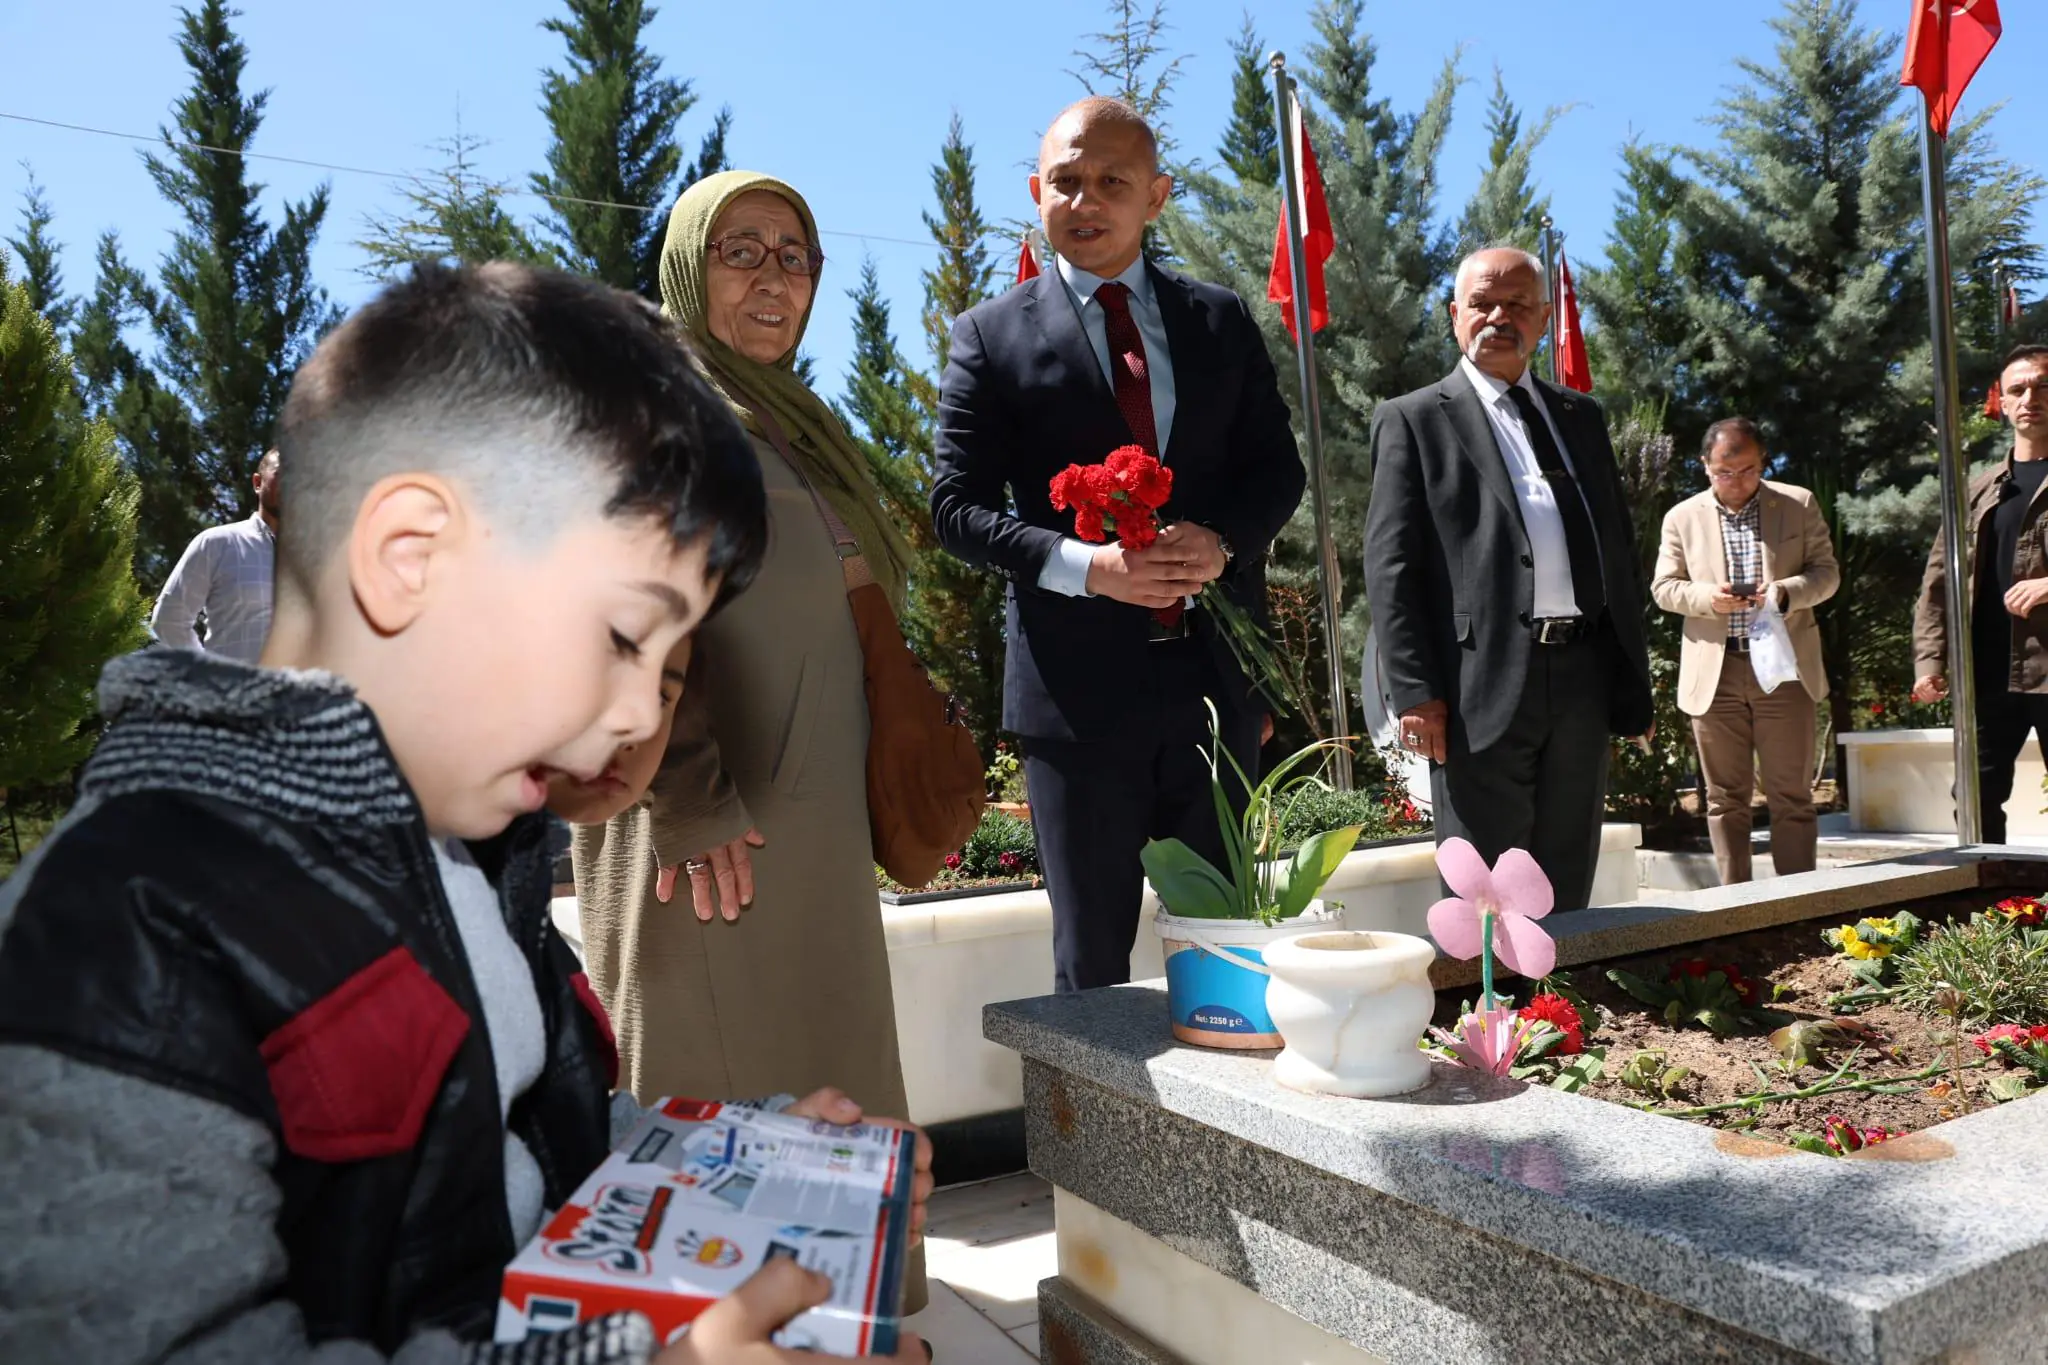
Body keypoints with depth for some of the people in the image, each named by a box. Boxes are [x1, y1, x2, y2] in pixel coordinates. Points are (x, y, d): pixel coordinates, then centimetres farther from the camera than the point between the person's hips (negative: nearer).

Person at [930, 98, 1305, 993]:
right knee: (1092, 953, 9)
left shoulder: (1223, 320, 10)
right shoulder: (990, 335, 1)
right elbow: (958, 507, -4)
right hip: (1080, 684, -3)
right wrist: (1086, 566, -20)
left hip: (1216, 676, 3)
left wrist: (1222, 539, -14)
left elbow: (1277, 469, 9)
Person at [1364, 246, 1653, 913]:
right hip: (1482, 692, -5)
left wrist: (1633, 682, 13)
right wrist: (1416, 694, -13)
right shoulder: (1413, 420, 3)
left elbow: (1620, 550, 19)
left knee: (1567, 896, 13)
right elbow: (1391, 568, -5)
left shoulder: (1581, 417, 19)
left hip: (1584, 683, 6)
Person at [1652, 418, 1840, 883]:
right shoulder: (1682, 517, 7)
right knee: (1726, 798, 6)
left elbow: (1827, 572, 6)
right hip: (1714, 674, 1)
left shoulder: (1799, 505, 6)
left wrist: (1787, 592, -15)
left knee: (1791, 796, 2)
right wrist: (1708, 597, -13)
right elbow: (1664, 587, 7)